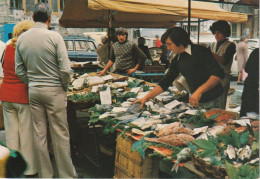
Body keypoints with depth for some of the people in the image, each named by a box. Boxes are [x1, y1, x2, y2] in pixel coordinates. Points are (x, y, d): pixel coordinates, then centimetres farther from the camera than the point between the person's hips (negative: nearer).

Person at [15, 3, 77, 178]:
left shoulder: (21, 39, 4)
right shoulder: (55, 36, -12)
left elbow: (19, 71, 7)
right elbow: (65, 69, -15)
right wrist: (65, 87, 1)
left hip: (33, 91, 5)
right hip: (54, 91, -5)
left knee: (39, 134, 11)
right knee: (60, 134, 4)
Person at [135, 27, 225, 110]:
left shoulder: (200, 52, -14)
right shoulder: (177, 60, 7)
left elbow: (218, 74, -21)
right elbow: (165, 82, 10)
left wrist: (199, 91, -29)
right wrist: (146, 98, 3)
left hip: (213, 102, -6)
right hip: (197, 101, 6)